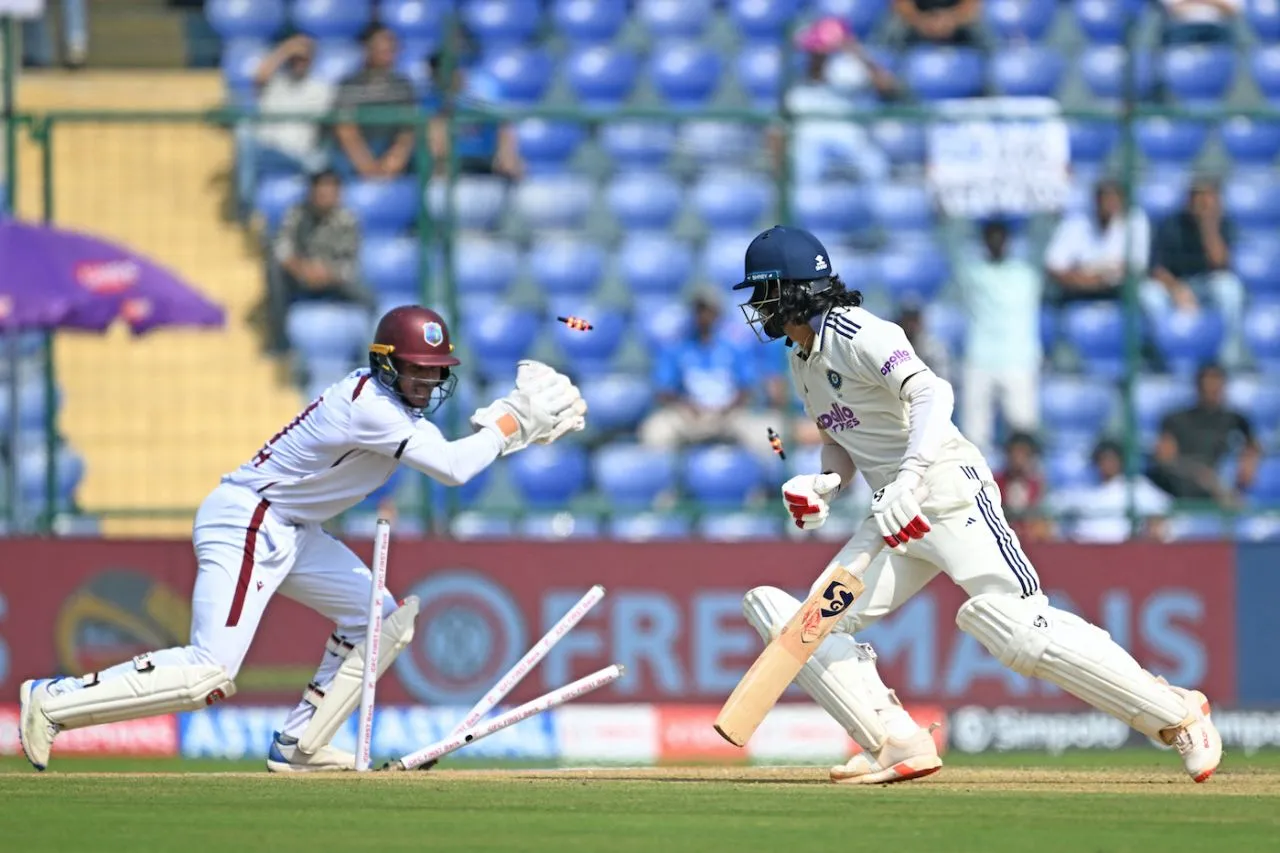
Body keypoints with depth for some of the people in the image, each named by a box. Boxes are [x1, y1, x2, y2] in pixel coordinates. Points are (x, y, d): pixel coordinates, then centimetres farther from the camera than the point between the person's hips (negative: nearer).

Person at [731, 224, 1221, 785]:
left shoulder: (854, 334, -13)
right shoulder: (803, 361, 16)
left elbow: (931, 392, -28)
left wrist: (909, 478, -42)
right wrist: (822, 486, 3)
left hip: (948, 491, -10)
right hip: (897, 513, 10)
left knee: (1021, 632, -20)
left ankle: (1178, 715, -12)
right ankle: (898, 744, -6)